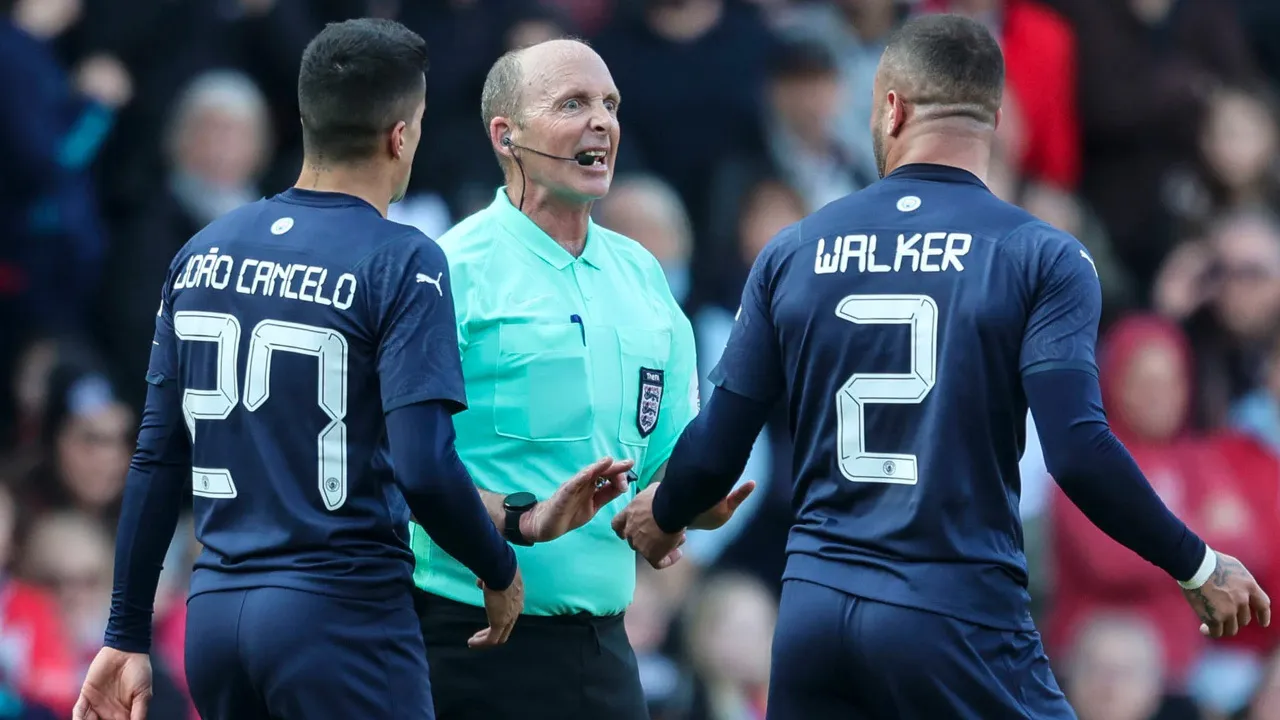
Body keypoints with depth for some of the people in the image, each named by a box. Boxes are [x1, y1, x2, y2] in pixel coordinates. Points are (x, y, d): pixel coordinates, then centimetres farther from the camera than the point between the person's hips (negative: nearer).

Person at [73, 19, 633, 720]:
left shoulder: (203, 253, 9)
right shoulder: (402, 262, -9)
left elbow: (157, 461, 11)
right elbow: (423, 468, -18)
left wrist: (126, 635, 14)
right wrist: (499, 572, -1)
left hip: (214, 611, 6)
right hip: (342, 611, -6)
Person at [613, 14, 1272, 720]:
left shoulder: (794, 252, 7)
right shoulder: (1039, 257, -4)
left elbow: (716, 447, 8)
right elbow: (1077, 451, -14)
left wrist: (661, 518, 29)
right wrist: (1199, 568, -3)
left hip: (814, 609, 4)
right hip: (960, 620, -4)